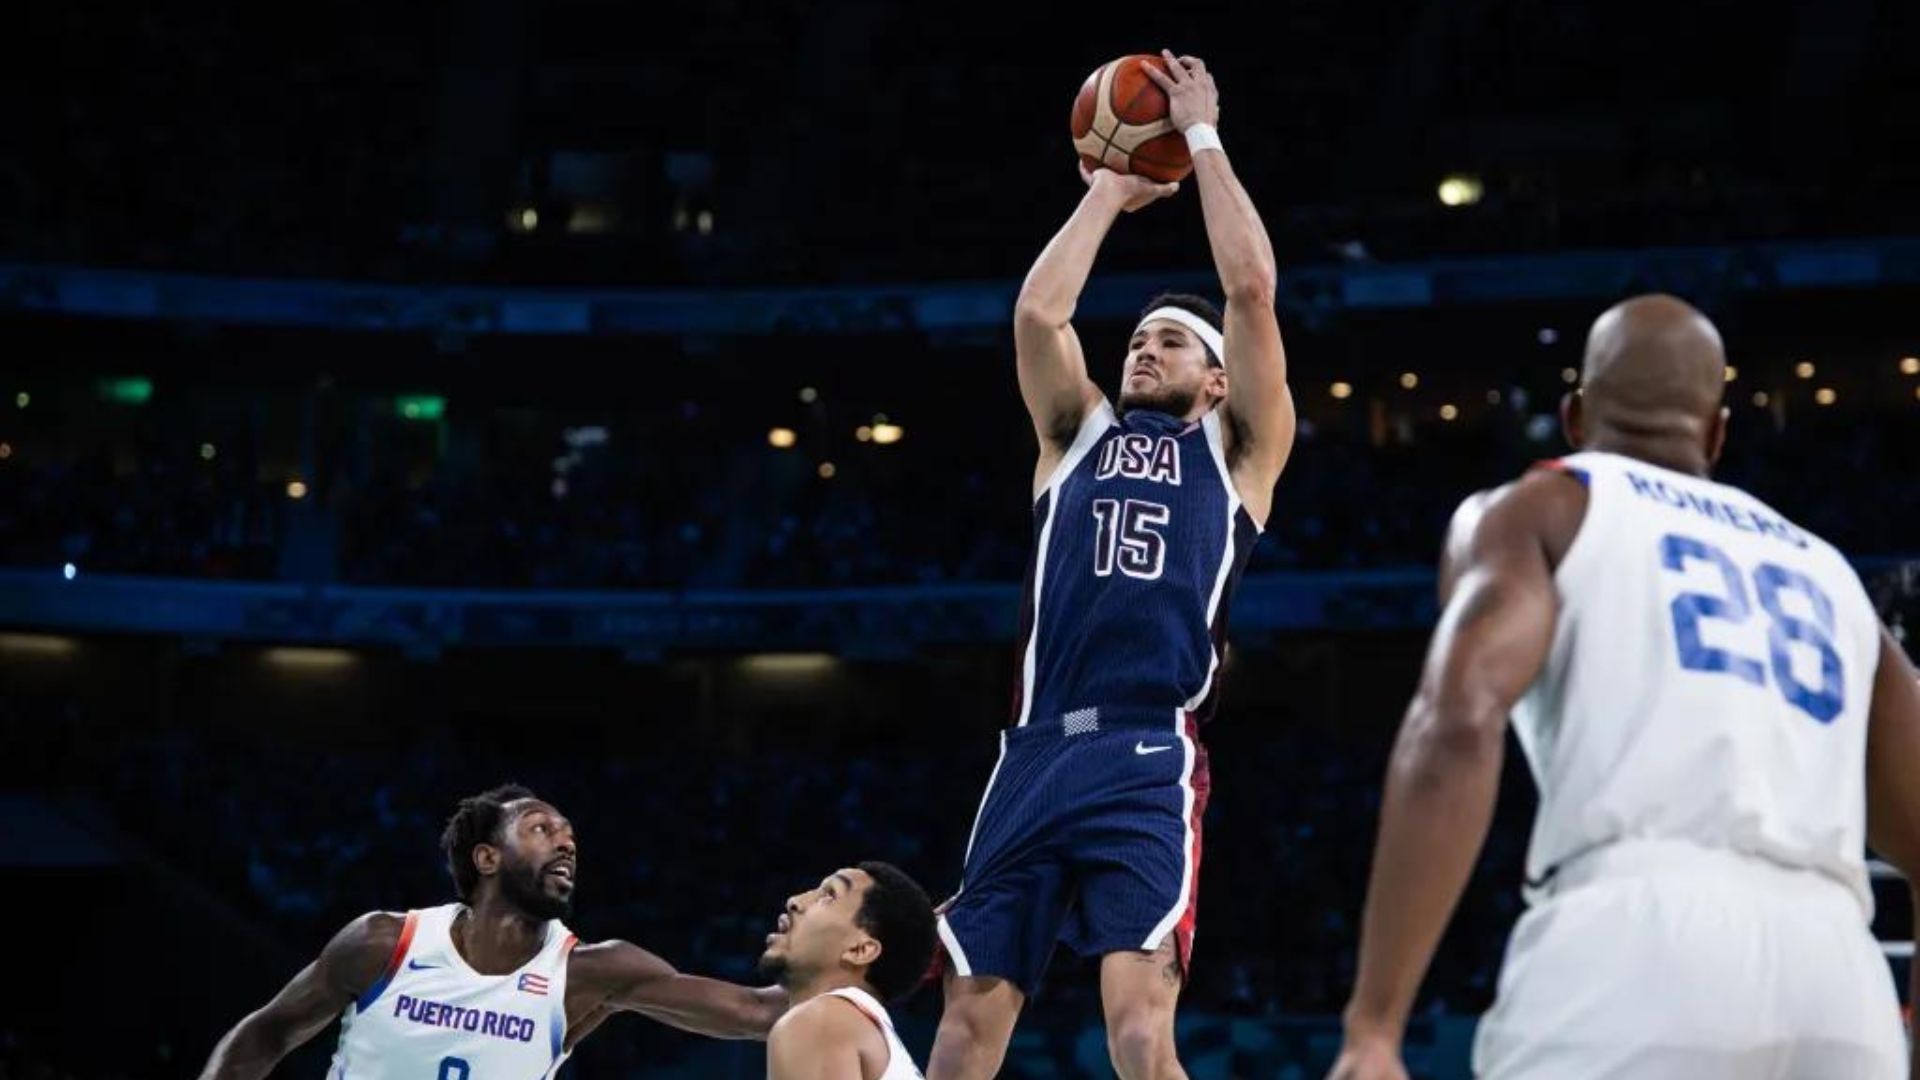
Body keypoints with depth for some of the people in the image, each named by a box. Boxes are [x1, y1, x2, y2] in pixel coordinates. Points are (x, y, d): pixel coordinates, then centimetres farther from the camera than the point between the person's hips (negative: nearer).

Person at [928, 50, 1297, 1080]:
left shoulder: (1236, 449, 16)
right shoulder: (1078, 433, 23)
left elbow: (1251, 289, 6)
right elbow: (1038, 312, 9)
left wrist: (1203, 139, 14)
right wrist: (1108, 191, 19)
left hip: (1150, 760, -3)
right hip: (1036, 753, 3)